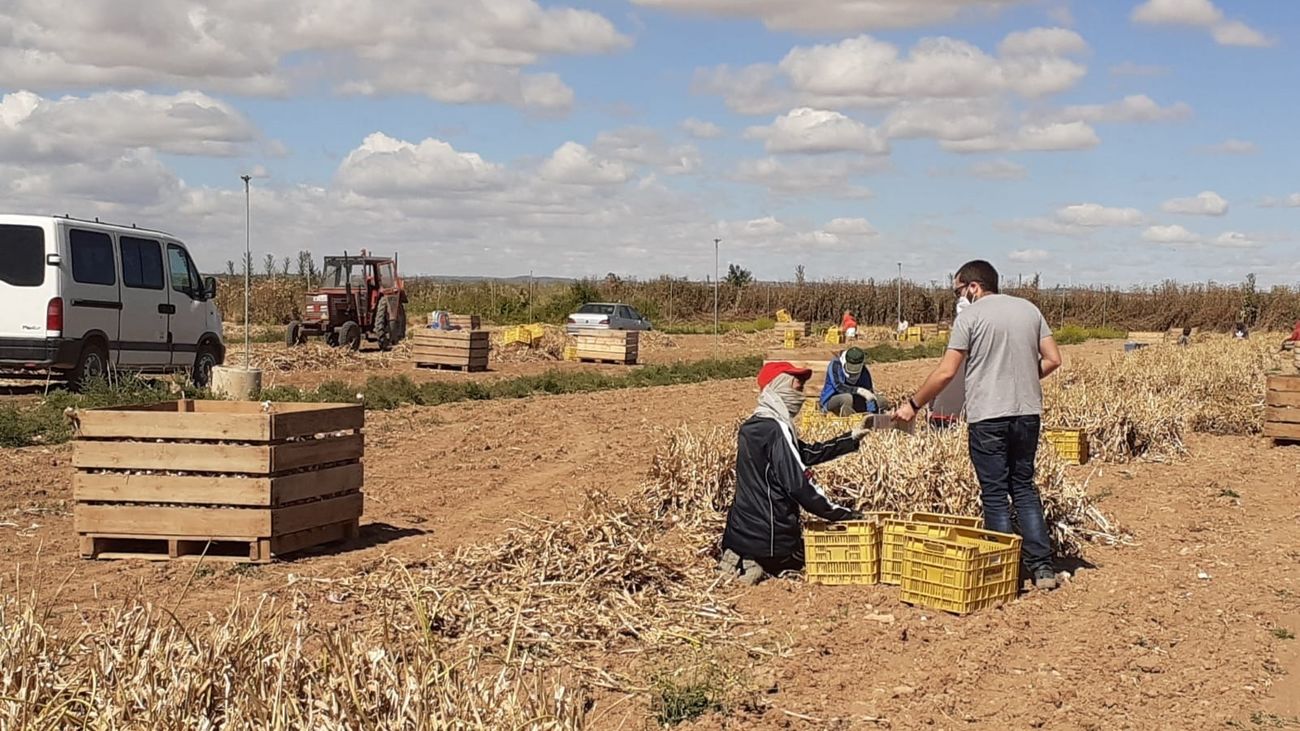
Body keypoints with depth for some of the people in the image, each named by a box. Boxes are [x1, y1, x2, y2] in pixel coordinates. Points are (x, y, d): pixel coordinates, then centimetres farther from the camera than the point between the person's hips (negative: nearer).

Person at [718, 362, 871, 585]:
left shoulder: (752, 426, 9)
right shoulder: (776, 429, -18)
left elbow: (808, 453, 15)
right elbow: (800, 486, -21)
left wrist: (852, 437, 13)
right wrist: (845, 514, -13)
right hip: (770, 539, -8)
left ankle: (740, 561, 6)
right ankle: (761, 565, -4)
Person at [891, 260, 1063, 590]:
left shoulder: (970, 316, -6)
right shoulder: (1029, 309, 10)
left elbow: (946, 372, -10)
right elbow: (1052, 359, 7)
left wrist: (913, 404, -1)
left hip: (988, 416, -5)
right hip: (1028, 412, 5)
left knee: (995, 495, 2)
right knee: (1024, 488, 15)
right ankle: (1042, 566, 11)